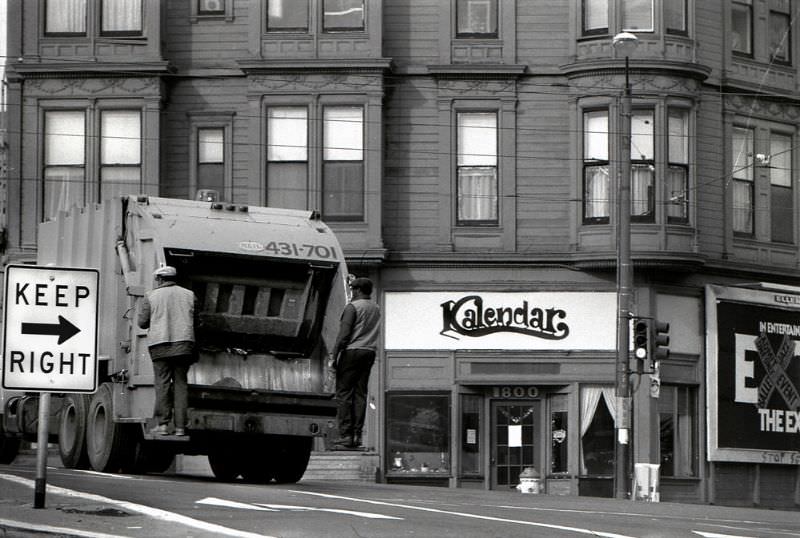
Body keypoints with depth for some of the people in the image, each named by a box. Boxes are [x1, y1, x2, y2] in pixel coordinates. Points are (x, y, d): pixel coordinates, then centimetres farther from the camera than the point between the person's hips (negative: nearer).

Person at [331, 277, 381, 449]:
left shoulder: (352, 307, -7)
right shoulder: (376, 308, 14)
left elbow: (344, 334, -11)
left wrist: (335, 355, -9)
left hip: (352, 351, -7)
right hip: (369, 352, 7)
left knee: (344, 393, -4)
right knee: (360, 394, 7)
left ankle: (346, 435, -10)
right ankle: (357, 435, 3)